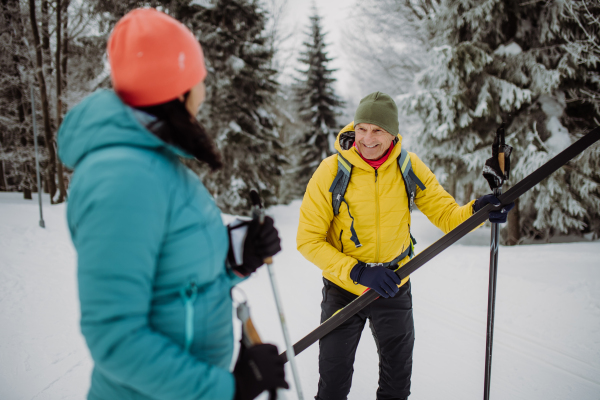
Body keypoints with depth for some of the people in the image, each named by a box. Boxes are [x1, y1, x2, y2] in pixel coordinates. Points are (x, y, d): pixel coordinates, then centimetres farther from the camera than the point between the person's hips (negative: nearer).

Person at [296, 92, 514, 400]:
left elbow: (446, 214, -6)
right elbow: (308, 240, -17)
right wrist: (357, 272, -28)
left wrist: (475, 211, -29)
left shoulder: (409, 168, -10)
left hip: (394, 290, 3)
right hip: (343, 290, -2)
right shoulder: (331, 172, -19)